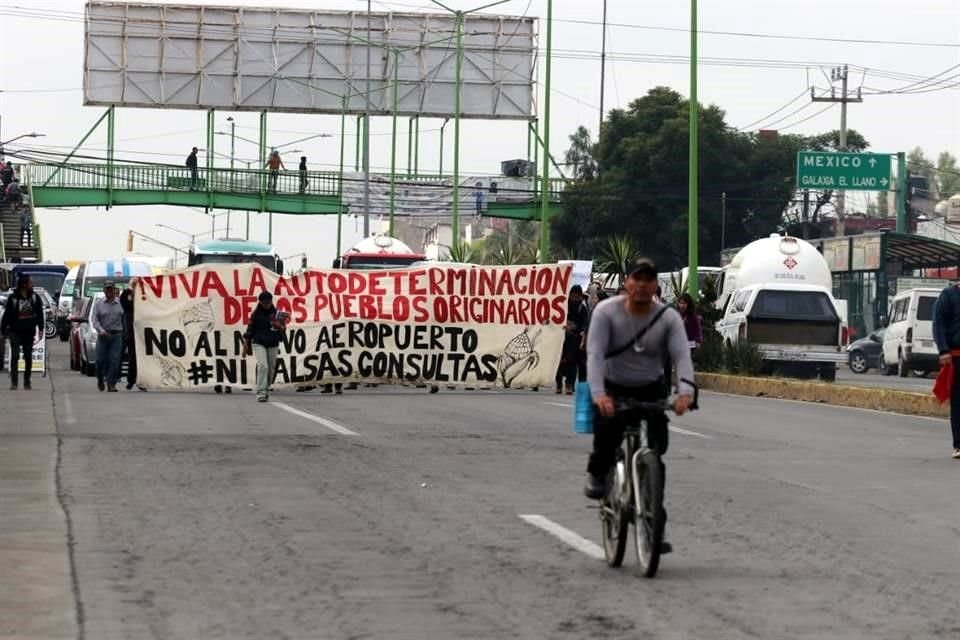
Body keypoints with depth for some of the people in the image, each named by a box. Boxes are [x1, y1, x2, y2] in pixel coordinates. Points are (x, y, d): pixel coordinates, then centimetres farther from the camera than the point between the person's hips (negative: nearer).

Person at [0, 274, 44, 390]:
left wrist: (40, 329, 0)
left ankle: (27, 382, 17)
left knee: (28, 357, 8)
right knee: (15, 356, -11)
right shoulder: (13, 298, -8)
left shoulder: (35, 297, 0)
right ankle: (13, 382, -12)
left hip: (29, 332, 3)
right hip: (15, 331, -3)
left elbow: (39, 314, 5)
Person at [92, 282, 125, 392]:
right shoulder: (98, 303, 6)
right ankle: (100, 380, 25)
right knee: (101, 360, 0)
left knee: (114, 360, -8)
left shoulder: (120, 303, 8)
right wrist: (101, 331, -15)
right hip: (103, 335, 0)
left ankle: (111, 384, -6)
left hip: (117, 335, 0)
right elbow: (95, 319, -1)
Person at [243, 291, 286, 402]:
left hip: (273, 345, 2)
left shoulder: (277, 314, 3)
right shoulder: (256, 314, 1)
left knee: (271, 369, 6)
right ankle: (261, 392, -21)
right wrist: (245, 345, 6)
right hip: (258, 344, -2)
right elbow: (250, 329, 6)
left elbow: (283, 329, 3)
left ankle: (266, 390, 23)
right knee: (263, 366, -18)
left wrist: (279, 326, -21)